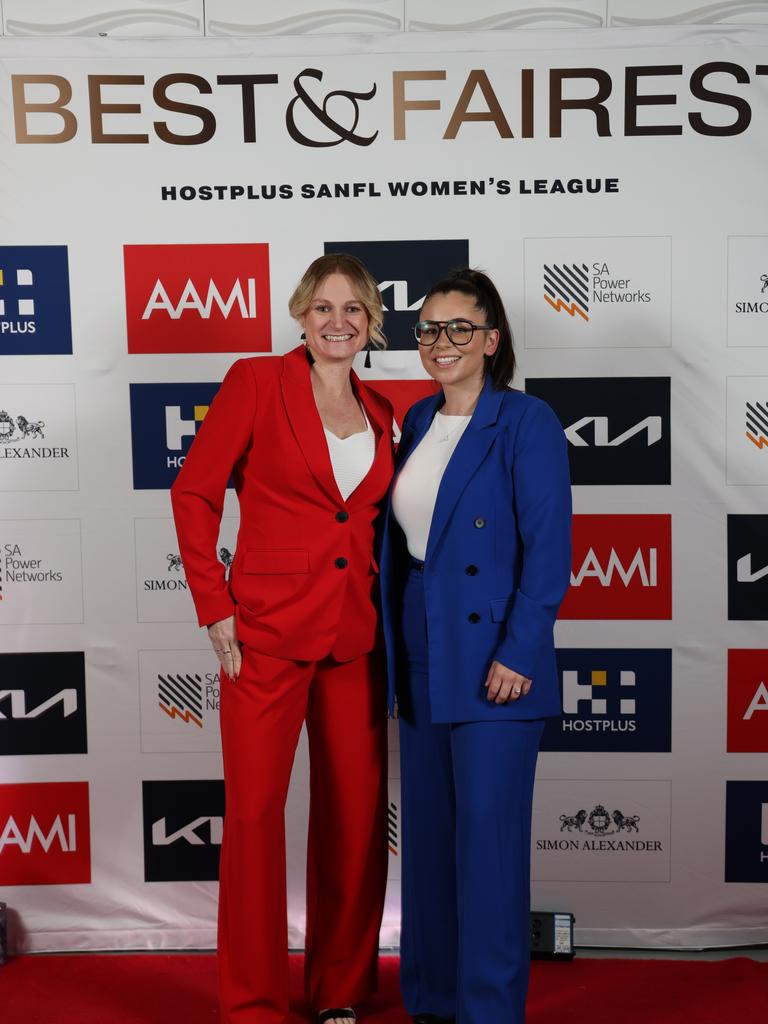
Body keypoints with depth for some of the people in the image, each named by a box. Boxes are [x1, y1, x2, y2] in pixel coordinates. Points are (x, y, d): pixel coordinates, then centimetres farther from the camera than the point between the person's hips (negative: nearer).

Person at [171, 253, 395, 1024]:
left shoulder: (380, 413, 12)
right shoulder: (258, 381, -3)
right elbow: (194, 491, -5)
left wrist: (388, 611, 8)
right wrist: (214, 607, -9)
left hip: (357, 638, 5)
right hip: (269, 630, -4)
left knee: (356, 814, 10)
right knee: (254, 813, 1)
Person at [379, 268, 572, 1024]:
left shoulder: (527, 423, -9)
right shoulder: (417, 420, 11)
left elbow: (549, 550, -14)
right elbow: (401, 536, 13)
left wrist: (518, 654, -18)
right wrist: (395, 643, 9)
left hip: (492, 661, -7)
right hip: (423, 657, 7)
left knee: (487, 834, 1)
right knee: (428, 828, 15)